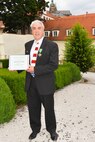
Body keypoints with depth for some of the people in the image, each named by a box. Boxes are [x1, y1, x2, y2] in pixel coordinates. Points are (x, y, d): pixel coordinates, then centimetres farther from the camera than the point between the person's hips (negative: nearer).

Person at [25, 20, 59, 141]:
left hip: (45, 83, -4)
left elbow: (54, 65, -17)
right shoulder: (28, 45, 8)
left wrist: (35, 70, -23)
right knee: (32, 108, 16)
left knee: (49, 108, 13)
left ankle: (52, 130, 38)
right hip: (31, 82, 5)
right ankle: (35, 129, 41)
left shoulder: (52, 45, -9)